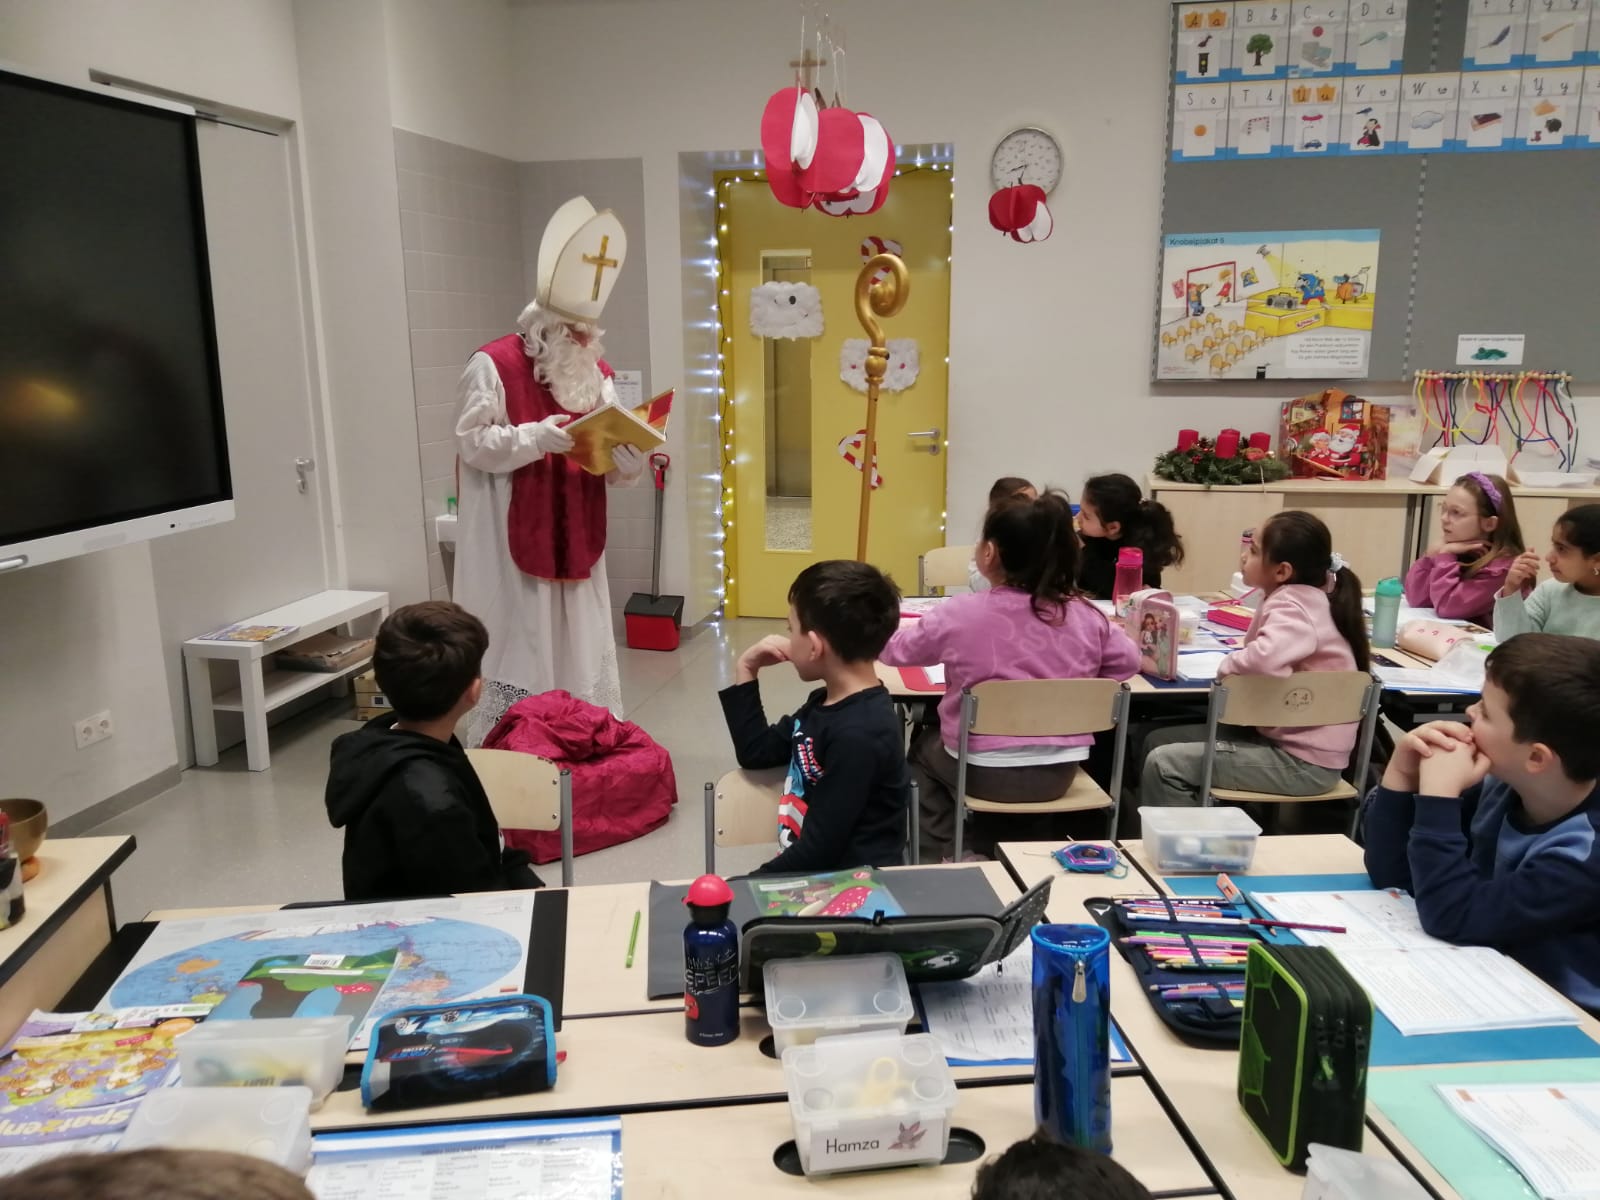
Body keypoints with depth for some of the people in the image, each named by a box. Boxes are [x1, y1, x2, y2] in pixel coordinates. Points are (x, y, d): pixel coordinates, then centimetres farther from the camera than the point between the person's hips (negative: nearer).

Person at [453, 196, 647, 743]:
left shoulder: (597, 372, 10)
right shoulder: (493, 364, -8)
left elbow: (619, 469, 9)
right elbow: (474, 444, -13)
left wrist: (630, 450, -14)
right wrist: (538, 437, -25)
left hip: (576, 545, 6)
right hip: (513, 545, -5)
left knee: (581, 655, 12)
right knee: (516, 653, 0)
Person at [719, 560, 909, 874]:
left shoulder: (859, 734, -24)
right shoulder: (827, 703, 5)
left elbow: (819, 852, -23)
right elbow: (755, 752, 17)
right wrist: (746, 671, 8)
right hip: (809, 873, 8)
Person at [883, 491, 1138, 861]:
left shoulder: (960, 613, -14)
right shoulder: (1084, 615, -7)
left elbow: (896, 650, 1)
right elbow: (1128, 661, 9)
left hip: (986, 772, -4)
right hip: (1060, 772, 4)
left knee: (923, 746, 31)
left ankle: (940, 855, 34)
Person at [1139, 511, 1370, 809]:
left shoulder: (1293, 605, -22)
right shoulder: (1296, 598, 8)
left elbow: (1265, 659, -42)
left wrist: (1229, 667, -21)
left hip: (1303, 761, -10)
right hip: (1284, 739, 10)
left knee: (1164, 764, -14)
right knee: (1159, 741, 11)